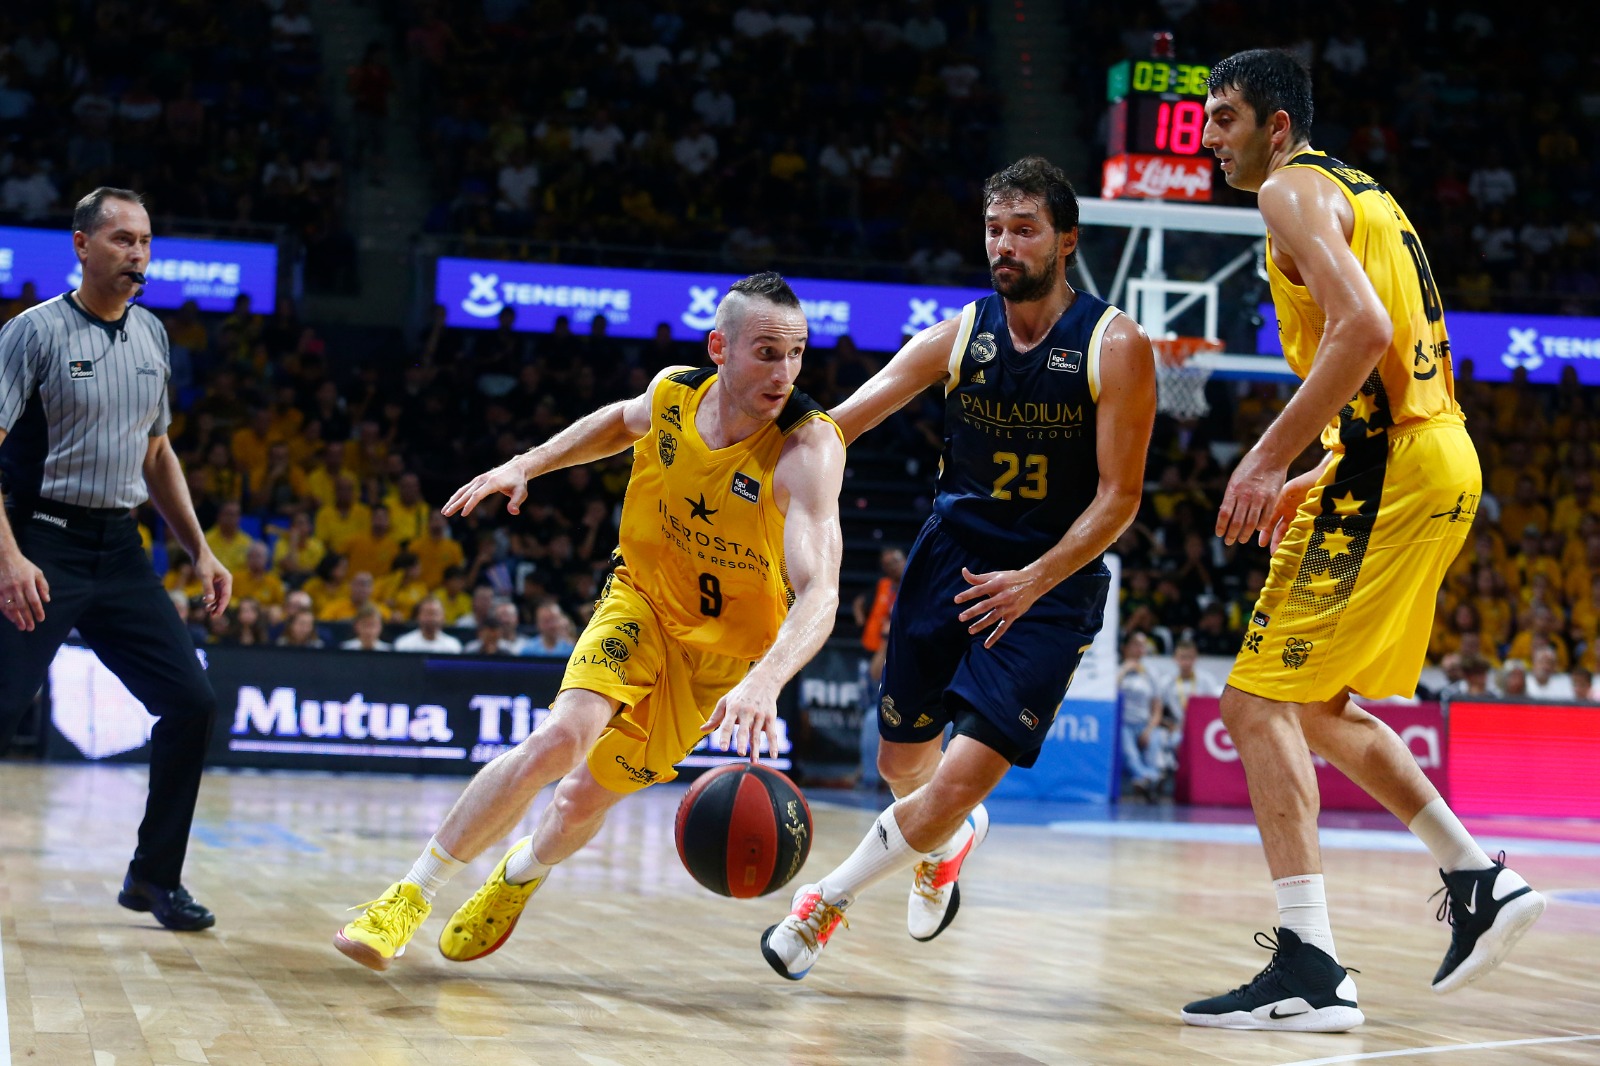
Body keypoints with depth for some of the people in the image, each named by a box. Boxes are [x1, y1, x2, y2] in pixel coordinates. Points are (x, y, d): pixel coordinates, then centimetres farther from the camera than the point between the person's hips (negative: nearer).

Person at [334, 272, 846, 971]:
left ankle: (521, 873, 41)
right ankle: (410, 896, -10)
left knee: (587, 798, 4)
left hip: (721, 650, -2)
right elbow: (623, 421, 13)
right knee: (560, 737, -24)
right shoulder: (673, 392, -15)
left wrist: (764, 682, -60)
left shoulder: (808, 448, -30)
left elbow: (819, 591, -43)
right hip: (640, 599, 2)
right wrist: (525, 466, 4)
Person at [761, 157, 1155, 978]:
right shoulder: (958, 336, -2)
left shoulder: (1115, 347, -12)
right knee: (901, 764, 12)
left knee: (964, 778, -15)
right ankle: (946, 842, 49)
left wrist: (1033, 581, -22)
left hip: (1055, 579, -4)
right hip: (953, 556, 4)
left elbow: (1119, 498, -12)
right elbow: (841, 421, -5)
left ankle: (830, 898, 6)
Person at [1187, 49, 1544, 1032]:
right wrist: (1317, 481, 25)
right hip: (1442, 462, 10)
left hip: (1389, 470, -10)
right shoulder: (1366, 195, 24)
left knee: (1259, 701, -9)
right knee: (1318, 707, 21)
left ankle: (1310, 969, -16)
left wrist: (1271, 458, -22)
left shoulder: (1293, 190, -6)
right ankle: (1481, 882, 20)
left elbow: (1363, 330, -22)